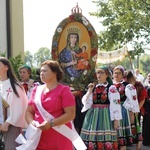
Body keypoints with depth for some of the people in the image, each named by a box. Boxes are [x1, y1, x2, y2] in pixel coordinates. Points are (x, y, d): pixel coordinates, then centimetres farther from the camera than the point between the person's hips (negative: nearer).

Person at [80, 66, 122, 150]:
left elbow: (115, 104, -9)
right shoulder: (93, 87, 12)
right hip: (93, 115, 5)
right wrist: (90, 91, -4)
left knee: (106, 138, -7)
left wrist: (116, 119, -14)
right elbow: (85, 102, 8)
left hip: (105, 115, -5)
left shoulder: (111, 88, -4)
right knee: (92, 138, 5)